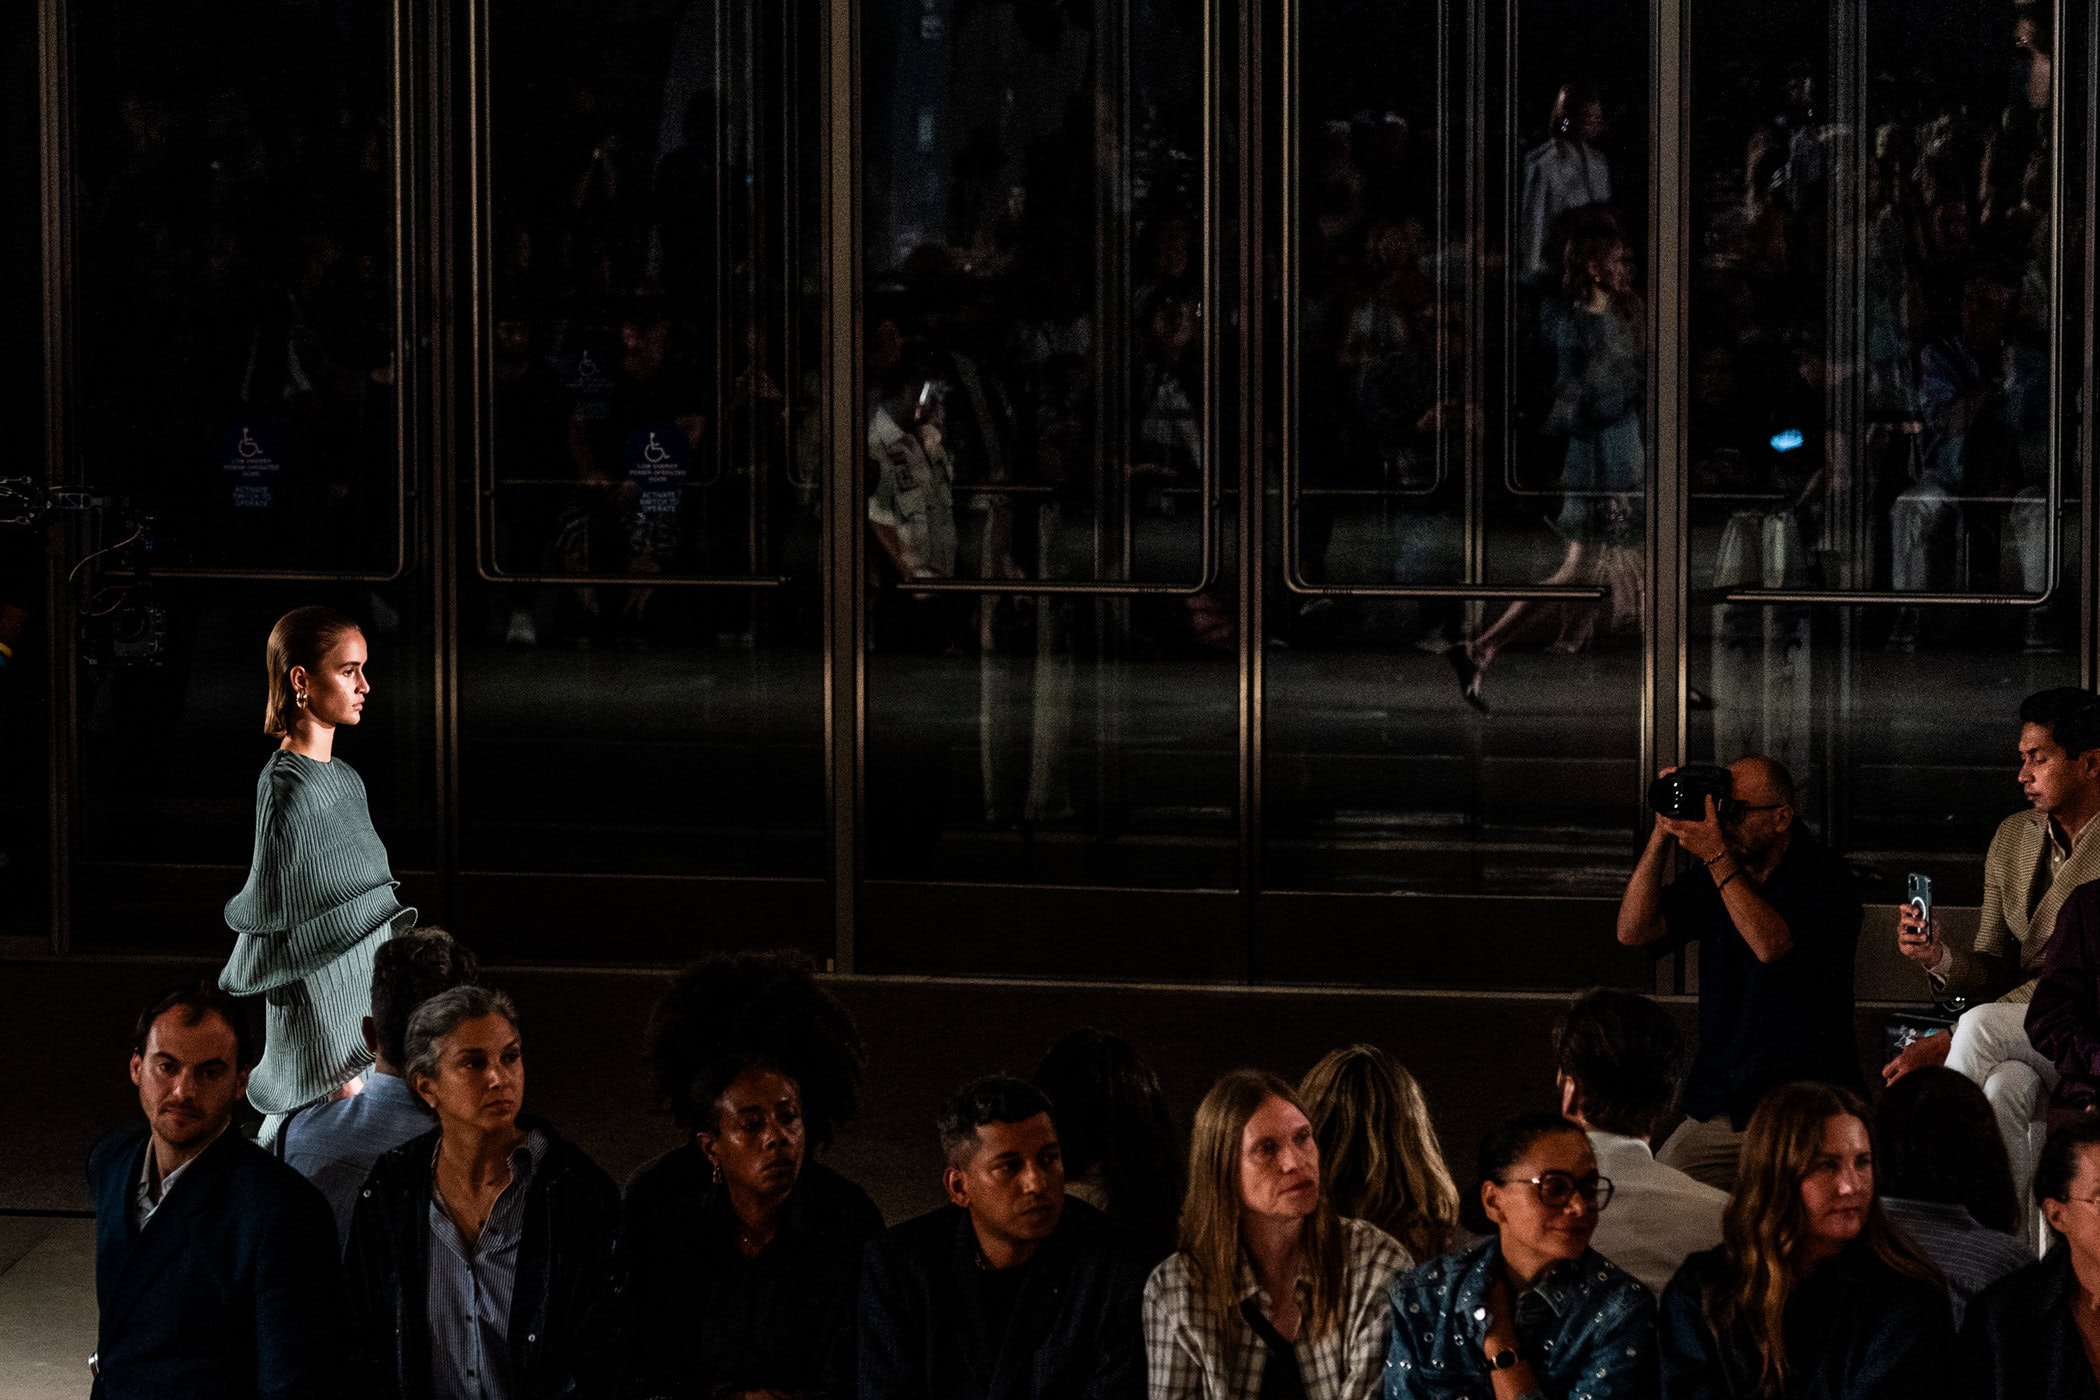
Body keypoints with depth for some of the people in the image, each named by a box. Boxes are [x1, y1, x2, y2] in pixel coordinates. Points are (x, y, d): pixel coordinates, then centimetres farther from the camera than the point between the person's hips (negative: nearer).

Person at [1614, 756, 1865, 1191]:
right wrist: (1662, 835, -5)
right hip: (1719, 1106, 5)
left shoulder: (1825, 880, -6)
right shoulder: (1710, 880, 11)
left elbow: (1770, 945, -23)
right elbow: (1633, 931, 2)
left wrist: (1717, 857, -22)